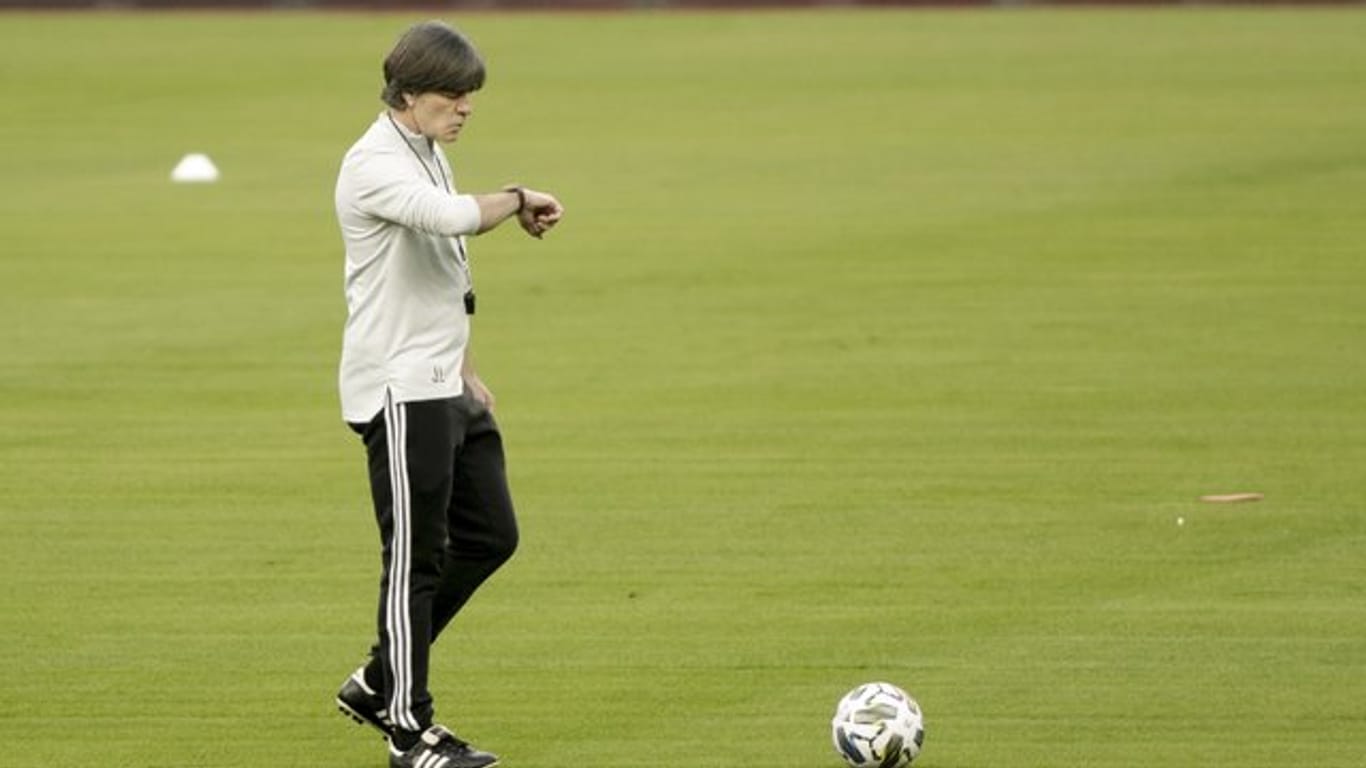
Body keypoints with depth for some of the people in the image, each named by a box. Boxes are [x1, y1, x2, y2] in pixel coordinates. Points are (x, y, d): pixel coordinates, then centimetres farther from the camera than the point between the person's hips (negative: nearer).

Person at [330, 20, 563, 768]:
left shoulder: (426, 157, 15)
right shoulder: (374, 165, -16)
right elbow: (456, 216, -34)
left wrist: (464, 369, 24)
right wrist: (520, 200, -17)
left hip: (442, 388, 10)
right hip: (399, 392, -10)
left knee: (488, 537, 12)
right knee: (415, 558, -3)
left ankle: (379, 682, 21)